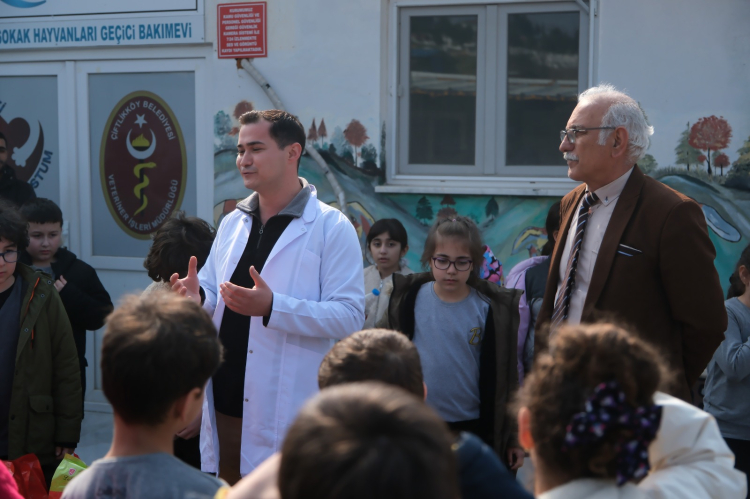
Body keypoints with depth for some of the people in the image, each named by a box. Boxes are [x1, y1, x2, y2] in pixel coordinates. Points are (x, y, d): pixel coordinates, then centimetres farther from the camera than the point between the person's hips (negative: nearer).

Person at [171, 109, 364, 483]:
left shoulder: (331, 228, -7)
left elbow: (350, 316, -15)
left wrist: (272, 307, -25)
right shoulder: (232, 223, 14)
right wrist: (197, 296, -4)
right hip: (224, 407, 6)